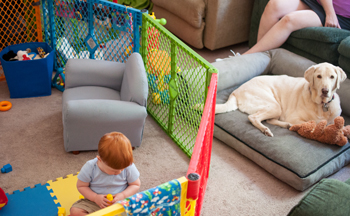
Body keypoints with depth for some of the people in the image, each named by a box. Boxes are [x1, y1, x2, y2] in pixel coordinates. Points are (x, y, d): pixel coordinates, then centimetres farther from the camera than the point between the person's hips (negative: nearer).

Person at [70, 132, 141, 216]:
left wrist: (123, 195, -20)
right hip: (95, 202, 0)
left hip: (120, 202, 0)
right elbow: (81, 186, -5)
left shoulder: (128, 166, -17)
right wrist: (95, 197, -20)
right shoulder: (90, 168, -18)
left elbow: (136, 185, -3)